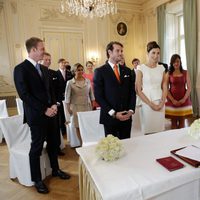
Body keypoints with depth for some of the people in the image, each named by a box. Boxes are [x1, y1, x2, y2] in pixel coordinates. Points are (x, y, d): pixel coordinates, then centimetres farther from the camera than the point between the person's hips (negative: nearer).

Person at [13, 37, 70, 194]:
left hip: (50, 113, 7)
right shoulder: (21, 69, -12)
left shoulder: (44, 69, 11)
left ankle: (55, 169, 38)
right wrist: (44, 110, -18)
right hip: (36, 116, -7)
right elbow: (24, 95, -17)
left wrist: (54, 105, -2)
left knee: (52, 143, 18)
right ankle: (37, 180, 26)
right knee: (36, 148, 7)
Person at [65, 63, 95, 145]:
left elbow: (91, 94, 12)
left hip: (87, 106, 2)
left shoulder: (88, 81, 6)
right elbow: (67, 97, 0)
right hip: (76, 108, -2)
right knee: (78, 127, 0)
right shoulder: (70, 83, -2)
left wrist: (92, 105, 11)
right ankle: (82, 144, 12)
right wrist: (68, 108, -4)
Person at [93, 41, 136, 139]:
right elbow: (98, 96, -9)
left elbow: (132, 92, 11)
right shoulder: (100, 71, -4)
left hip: (126, 117, 4)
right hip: (110, 117, -4)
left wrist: (131, 110, -3)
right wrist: (113, 113, -14)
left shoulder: (127, 71, 11)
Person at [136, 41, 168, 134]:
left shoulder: (161, 68, 8)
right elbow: (138, 90, -7)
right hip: (147, 104, -4)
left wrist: (162, 103, -4)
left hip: (160, 105, 4)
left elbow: (164, 88, 11)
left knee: (160, 131, 9)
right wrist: (151, 104, -10)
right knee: (148, 131, 2)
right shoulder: (141, 68, -5)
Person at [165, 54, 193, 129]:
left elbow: (189, 88, 1)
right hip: (172, 100, -1)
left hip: (183, 100, 2)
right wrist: (173, 100, -13)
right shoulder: (168, 73, -1)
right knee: (173, 122, 4)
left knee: (182, 121, 7)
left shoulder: (185, 73, 4)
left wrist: (184, 99, -11)